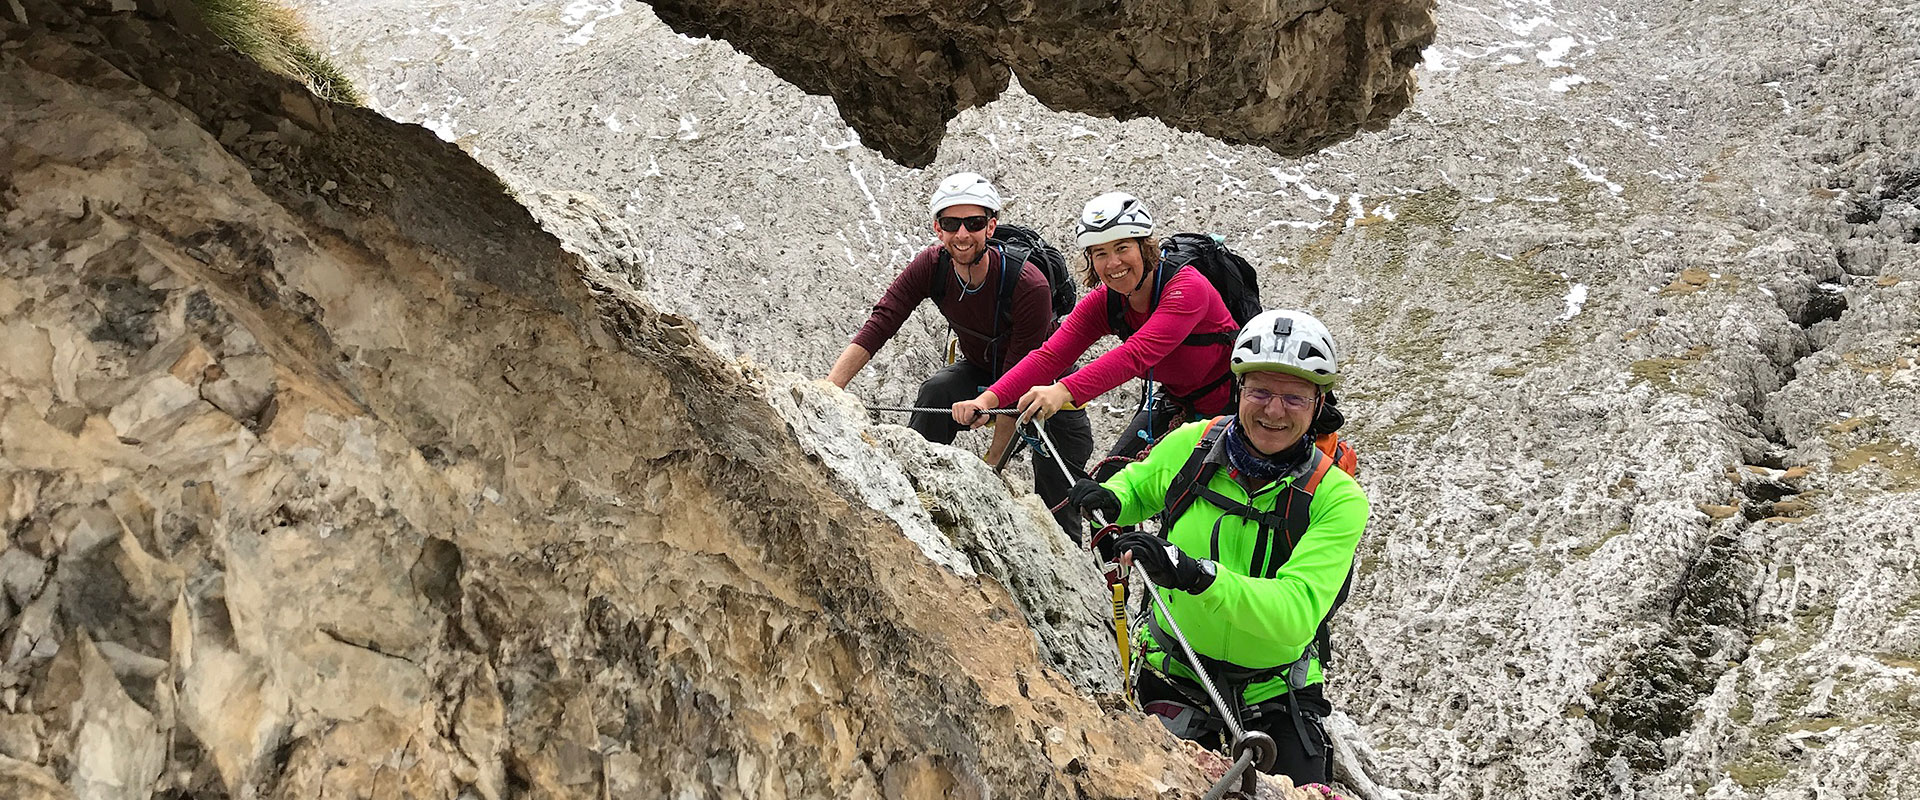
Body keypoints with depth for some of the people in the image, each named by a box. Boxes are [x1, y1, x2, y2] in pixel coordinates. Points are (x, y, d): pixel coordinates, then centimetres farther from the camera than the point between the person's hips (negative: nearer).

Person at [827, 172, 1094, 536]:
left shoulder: (1029, 285, -34)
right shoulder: (930, 267, -21)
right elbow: (877, 328, -28)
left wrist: (991, 462, -32)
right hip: (980, 371, 3)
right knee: (937, 392, -30)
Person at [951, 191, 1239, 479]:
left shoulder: (1186, 287, -31)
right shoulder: (1103, 302, -12)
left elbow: (1137, 354, -45)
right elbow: (1049, 356, -23)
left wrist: (1063, 391, -58)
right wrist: (987, 399, -40)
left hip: (1228, 402, -6)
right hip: (1175, 405, 6)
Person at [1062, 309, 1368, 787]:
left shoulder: (1337, 498, -18)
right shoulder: (1193, 446, -9)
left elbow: (1297, 612, -31)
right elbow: (1138, 487, 14)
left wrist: (1198, 575, -44)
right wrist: (1109, 501, -10)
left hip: (1275, 693, -2)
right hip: (1176, 677, 2)